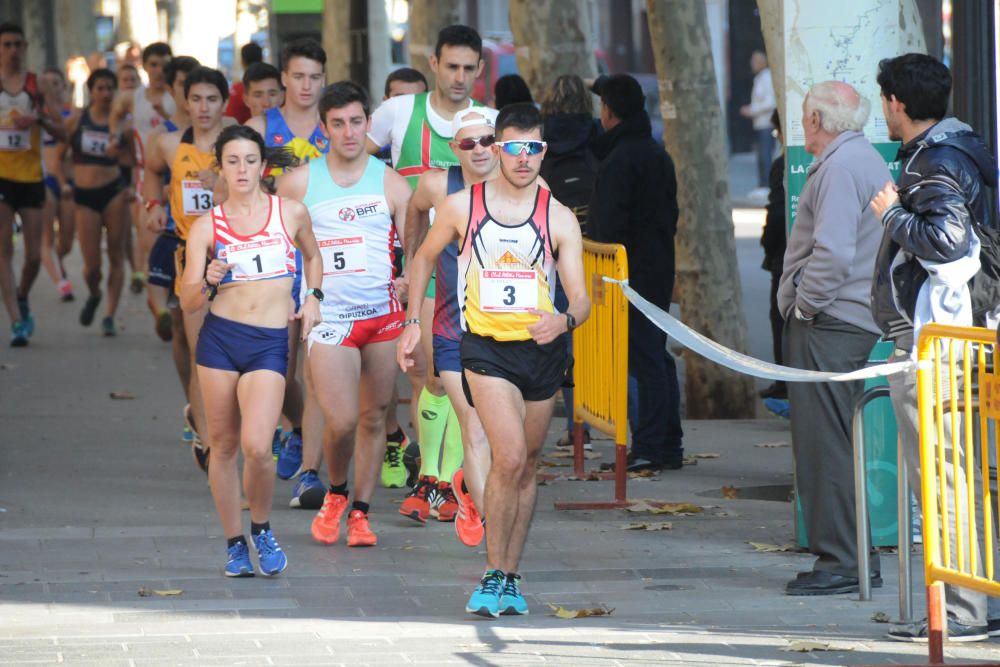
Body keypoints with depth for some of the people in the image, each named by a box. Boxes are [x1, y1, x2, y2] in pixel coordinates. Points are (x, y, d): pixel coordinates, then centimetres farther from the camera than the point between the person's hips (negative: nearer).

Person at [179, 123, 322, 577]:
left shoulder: (291, 213, 5)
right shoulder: (207, 227, 2)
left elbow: (312, 255, 27)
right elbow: (188, 304, -1)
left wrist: (313, 297, 11)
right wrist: (207, 282, -21)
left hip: (270, 343, -1)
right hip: (219, 338, 1)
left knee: (256, 446, -16)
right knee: (223, 445, 5)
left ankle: (261, 529, 9)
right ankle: (234, 543, 20)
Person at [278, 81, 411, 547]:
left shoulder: (390, 183, 2)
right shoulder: (298, 183, 1)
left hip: (383, 315, 2)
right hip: (329, 316, -2)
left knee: (373, 417, 6)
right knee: (341, 421, -13)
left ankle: (360, 512, 19)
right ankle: (335, 494, 15)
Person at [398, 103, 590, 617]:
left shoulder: (559, 219, 0)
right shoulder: (461, 207, -1)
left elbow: (580, 297, -4)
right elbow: (424, 258, 16)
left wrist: (564, 320, -26)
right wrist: (413, 321, 10)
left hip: (542, 350, 3)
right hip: (486, 348, -3)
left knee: (526, 466, 10)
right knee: (510, 457, -19)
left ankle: (509, 578, 22)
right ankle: (493, 574, -9)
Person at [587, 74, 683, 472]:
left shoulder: (619, 161, -15)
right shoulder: (658, 155, 15)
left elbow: (609, 224, -19)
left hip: (630, 274, -9)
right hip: (659, 269, 9)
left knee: (643, 359, -9)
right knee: (657, 356, 13)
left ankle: (649, 448, -9)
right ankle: (669, 444, 16)